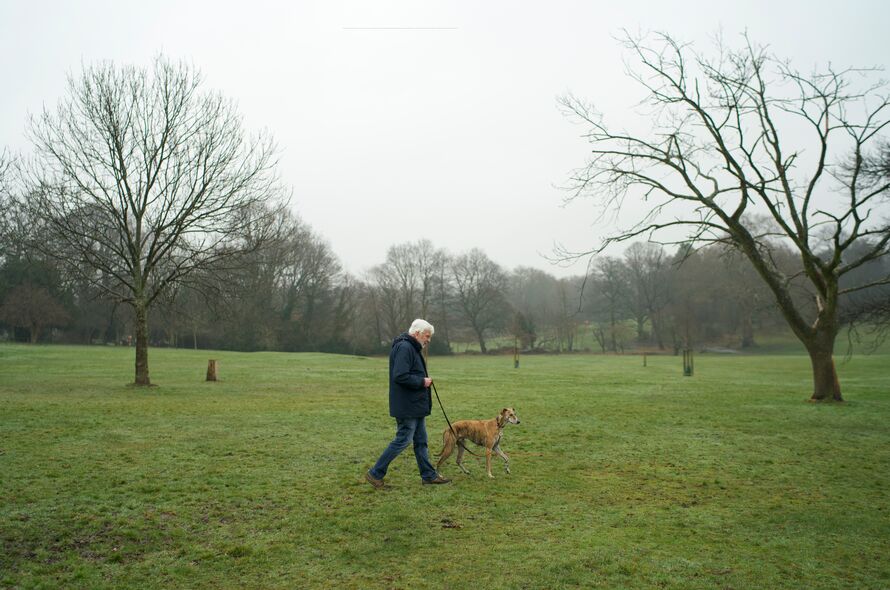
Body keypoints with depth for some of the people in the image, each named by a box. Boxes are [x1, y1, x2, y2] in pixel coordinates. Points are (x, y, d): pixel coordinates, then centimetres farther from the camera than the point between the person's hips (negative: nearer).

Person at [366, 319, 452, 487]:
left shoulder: (412, 347, 15)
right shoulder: (404, 348, -19)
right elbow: (400, 376, -28)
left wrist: (424, 380, 8)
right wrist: (422, 382, -18)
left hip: (416, 405, 11)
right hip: (407, 406, -11)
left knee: (421, 441, 15)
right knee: (403, 440, -5)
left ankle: (429, 475, 24)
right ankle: (375, 473, 5)